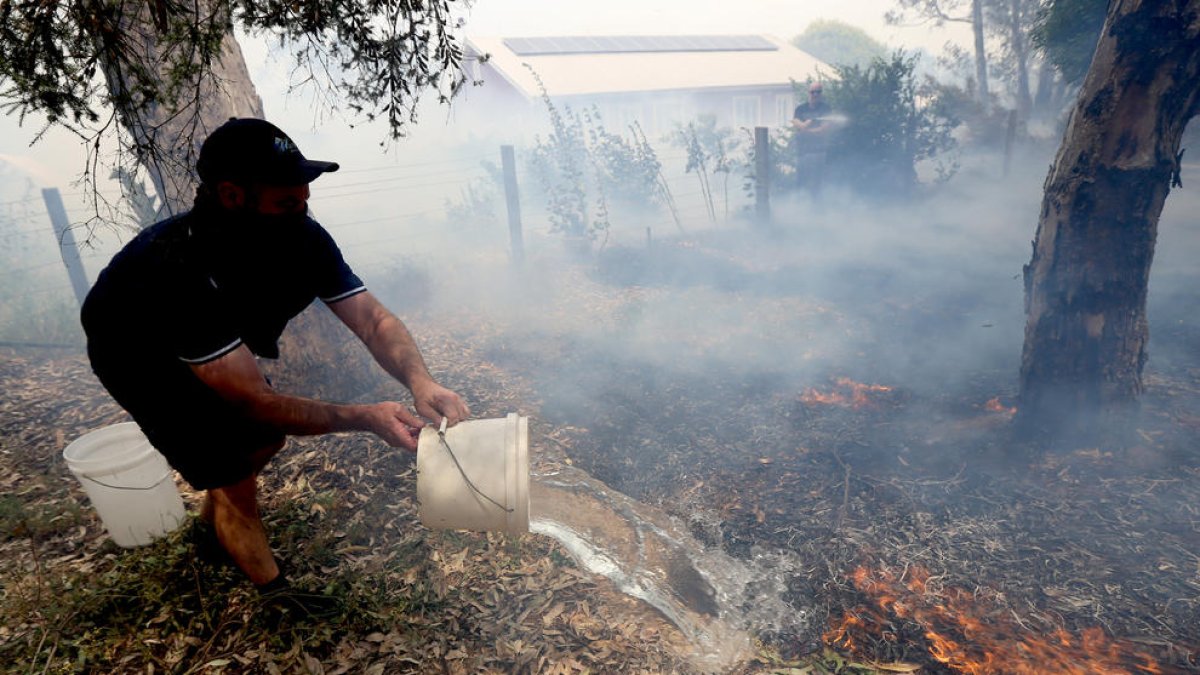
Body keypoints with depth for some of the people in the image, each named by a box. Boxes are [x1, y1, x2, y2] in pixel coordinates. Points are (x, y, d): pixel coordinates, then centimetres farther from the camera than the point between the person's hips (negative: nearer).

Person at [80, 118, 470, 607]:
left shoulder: (304, 239, -26)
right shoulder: (184, 267, -43)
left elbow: (373, 319, -27)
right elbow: (255, 401, -42)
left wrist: (420, 382, -45)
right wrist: (365, 419, -50)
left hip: (216, 347, 6)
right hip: (137, 357, -6)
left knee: (268, 439, 11)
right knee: (233, 477, -9)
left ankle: (212, 524, 41)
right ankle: (277, 598, 11)